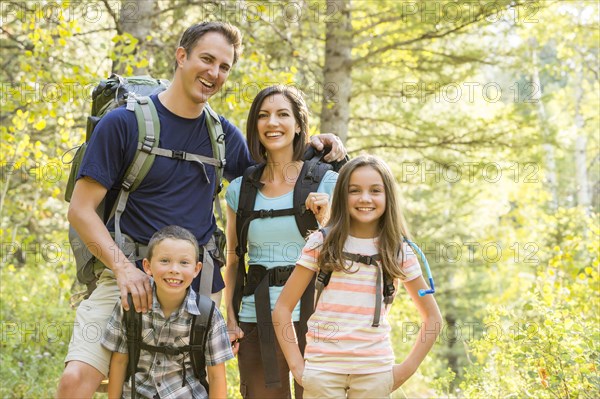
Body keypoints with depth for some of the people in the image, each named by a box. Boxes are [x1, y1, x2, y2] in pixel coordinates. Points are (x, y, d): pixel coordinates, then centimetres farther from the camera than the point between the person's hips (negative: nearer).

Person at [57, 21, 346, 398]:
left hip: (198, 282, 4)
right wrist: (123, 267, -19)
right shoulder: (124, 123, -5)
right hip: (130, 275, -4)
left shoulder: (223, 134, 8)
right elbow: (81, 209, -6)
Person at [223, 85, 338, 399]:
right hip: (256, 319, 2)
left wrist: (325, 222, -14)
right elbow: (232, 264, 12)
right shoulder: (240, 189, 8)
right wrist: (230, 321, 4)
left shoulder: (326, 182, 0)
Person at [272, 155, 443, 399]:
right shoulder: (321, 243, 0)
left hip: (375, 371, 1)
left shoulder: (399, 252, 3)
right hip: (323, 368, -1)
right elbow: (282, 308, 2)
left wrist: (408, 368, 3)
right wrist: (296, 365, -4)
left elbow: (432, 318, 11)